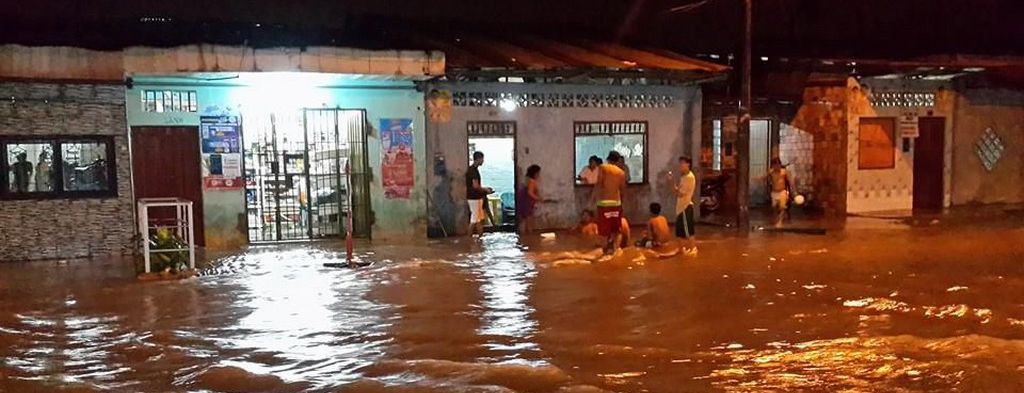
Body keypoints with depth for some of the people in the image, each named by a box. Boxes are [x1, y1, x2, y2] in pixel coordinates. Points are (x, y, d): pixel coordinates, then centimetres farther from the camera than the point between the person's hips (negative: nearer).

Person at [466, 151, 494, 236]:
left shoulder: (473, 169, 13)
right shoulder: (473, 170, -18)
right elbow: (475, 186, -23)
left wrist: (485, 189, 15)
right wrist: (485, 190, -9)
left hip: (477, 197, 10)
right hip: (474, 198, -10)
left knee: (480, 218, 12)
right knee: (474, 219, -4)